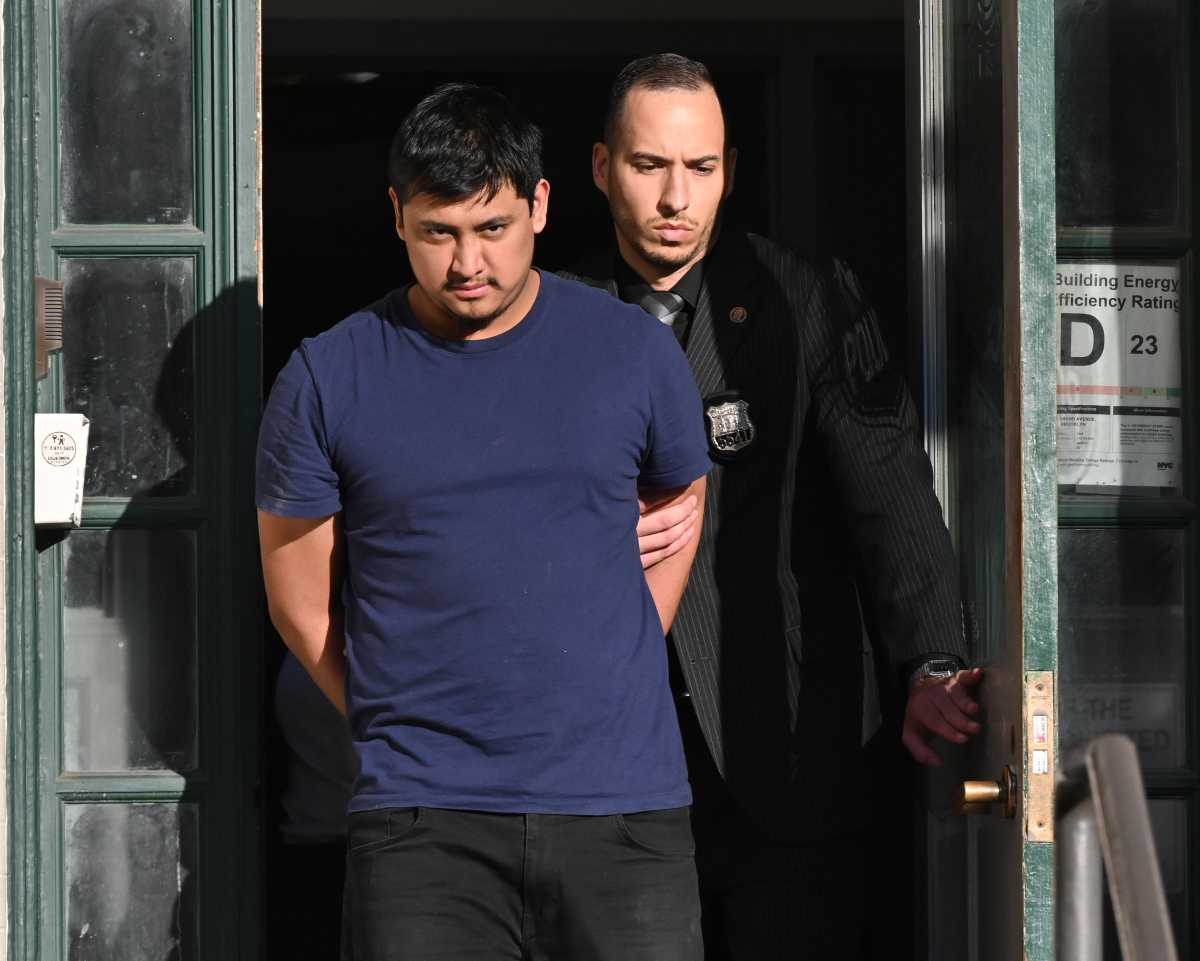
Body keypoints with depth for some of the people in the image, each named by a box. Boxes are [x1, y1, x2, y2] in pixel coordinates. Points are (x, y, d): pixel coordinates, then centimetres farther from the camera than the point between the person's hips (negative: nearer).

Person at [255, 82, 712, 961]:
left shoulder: (636, 351, 5)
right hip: (421, 823, -1)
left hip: (623, 811, 1)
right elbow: (301, 602, 9)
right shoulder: (329, 379, 2)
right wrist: (407, 726, 8)